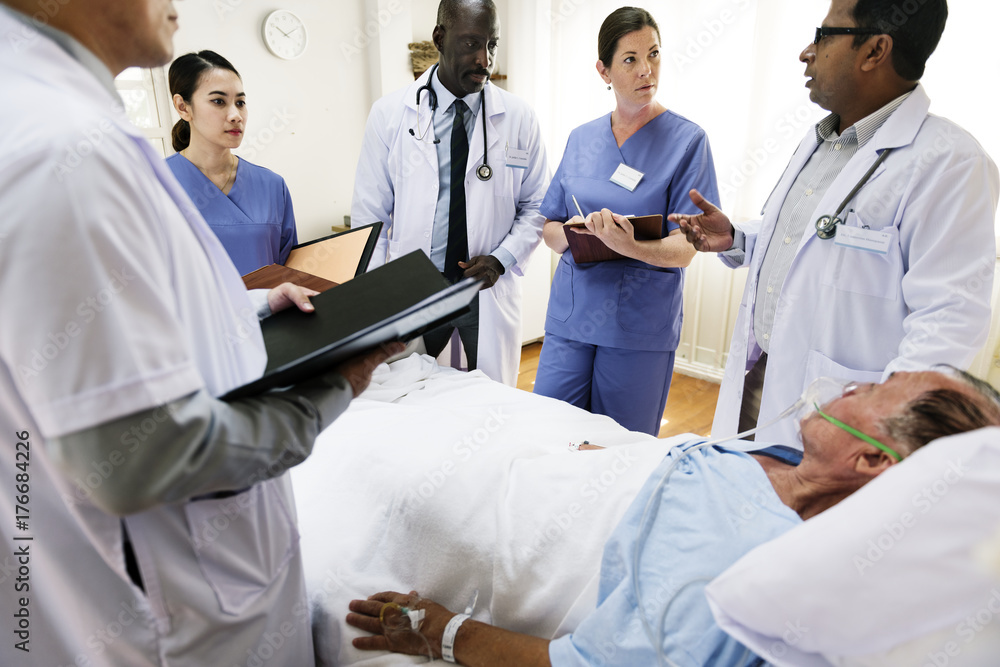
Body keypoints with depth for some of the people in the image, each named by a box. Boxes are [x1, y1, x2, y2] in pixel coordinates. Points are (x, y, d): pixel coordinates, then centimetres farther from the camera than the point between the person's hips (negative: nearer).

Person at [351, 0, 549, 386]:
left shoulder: (519, 118, 1)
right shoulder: (389, 114, -1)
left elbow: (536, 205, 7)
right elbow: (369, 215, 2)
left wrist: (502, 258, -9)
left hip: (490, 291, 1)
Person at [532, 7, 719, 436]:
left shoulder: (687, 140, -2)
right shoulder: (581, 139, 9)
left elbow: (684, 248, -10)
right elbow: (550, 228, 11)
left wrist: (631, 246, -30)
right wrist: (575, 233, -12)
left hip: (640, 325, -3)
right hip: (570, 316, 3)